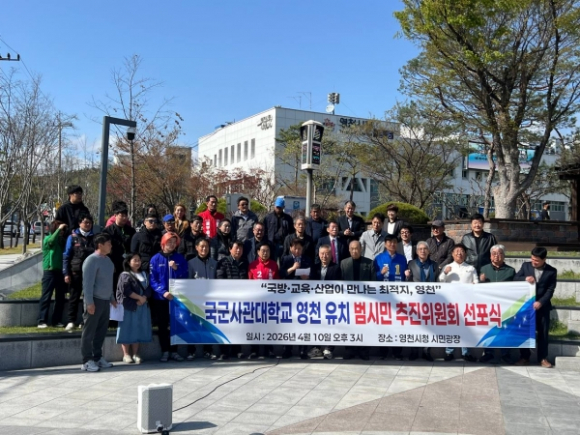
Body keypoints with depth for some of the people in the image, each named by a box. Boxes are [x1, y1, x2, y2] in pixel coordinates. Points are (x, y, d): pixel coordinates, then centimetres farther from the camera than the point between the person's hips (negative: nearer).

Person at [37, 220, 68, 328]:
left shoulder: (62, 240, 14)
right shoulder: (47, 239, -3)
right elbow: (51, 240, -26)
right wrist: (59, 229, -23)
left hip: (60, 271, 6)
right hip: (50, 271, -6)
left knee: (60, 297, 7)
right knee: (46, 296, -6)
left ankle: (57, 320, 14)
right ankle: (42, 321, -4)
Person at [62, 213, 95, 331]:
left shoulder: (94, 238, 8)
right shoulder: (73, 237, 3)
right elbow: (66, 257, 2)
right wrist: (66, 273, -5)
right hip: (76, 272, -1)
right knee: (74, 297, 4)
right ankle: (71, 321, 9)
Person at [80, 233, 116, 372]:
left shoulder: (107, 259, 13)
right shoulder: (92, 260, -13)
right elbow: (88, 283, -17)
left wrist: (112, 298, 21)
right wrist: (89, 302, -20)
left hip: (105, 300, 8)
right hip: (95, 300, -8)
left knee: (101, 331, 13)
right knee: (89, 332, -1)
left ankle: (97, 357, 22)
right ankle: (87, 361, 4)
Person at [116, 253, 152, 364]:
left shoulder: (143, 274, 15)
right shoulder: (125, 275, -1)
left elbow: (149, 289, 6)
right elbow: (126, 290, -14)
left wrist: (143, 298, -12)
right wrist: (139, 297, -13)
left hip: (142, 307, 5)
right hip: (128, 307, -5)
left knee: (138, 330, 5)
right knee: (128, 330, -2)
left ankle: (135, 354, 10)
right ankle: (126, 354, 4)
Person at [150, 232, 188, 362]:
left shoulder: (180, 258, 5)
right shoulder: (156, 259, -2)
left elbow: (185, 277, 2)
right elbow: (152, 279, -6)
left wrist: (176, 269, -14)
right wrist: (163, 292, -17)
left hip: (177, 297, 1)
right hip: (160, 298, -1)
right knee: (162, 326, 5)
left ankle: (174, 351, 14)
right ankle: (165, 351, 13)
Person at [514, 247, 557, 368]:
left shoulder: (552, 271, -2)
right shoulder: (525, 266, 2)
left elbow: (550, 290, -6)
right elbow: (515, 279, 2)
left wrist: (540, 302, -18)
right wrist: (525, 279, -19)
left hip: (542, 306, -1)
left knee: (543, 332, 6)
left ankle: (543, 358, 17)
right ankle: (524, 357, 14)